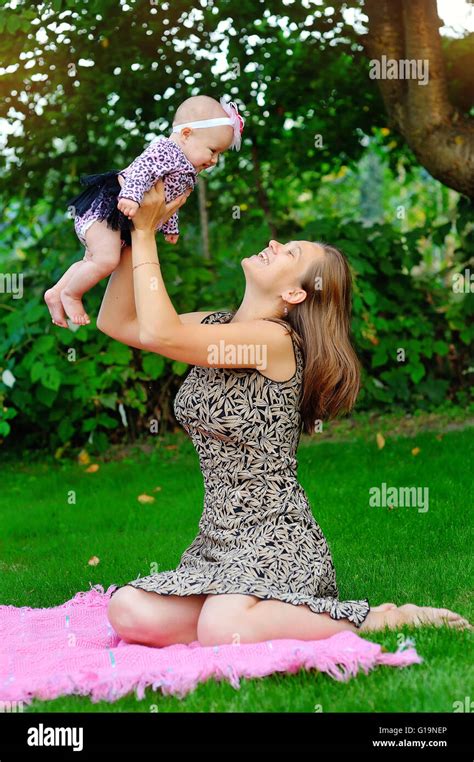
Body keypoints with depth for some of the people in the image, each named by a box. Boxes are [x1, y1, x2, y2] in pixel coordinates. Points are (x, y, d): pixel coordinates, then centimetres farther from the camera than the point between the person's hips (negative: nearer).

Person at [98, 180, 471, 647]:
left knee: (221, 630, -33)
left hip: (274, 540, -7)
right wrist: (137, 228, 3)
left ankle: (380, 620, -12)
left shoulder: (274, 339, -14)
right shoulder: (217, 328, 10)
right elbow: (115, 322, 10)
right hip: (220, 540, 7)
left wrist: (145, 232, -12)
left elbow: (159, 332, -22)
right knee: (128, 613, -17)